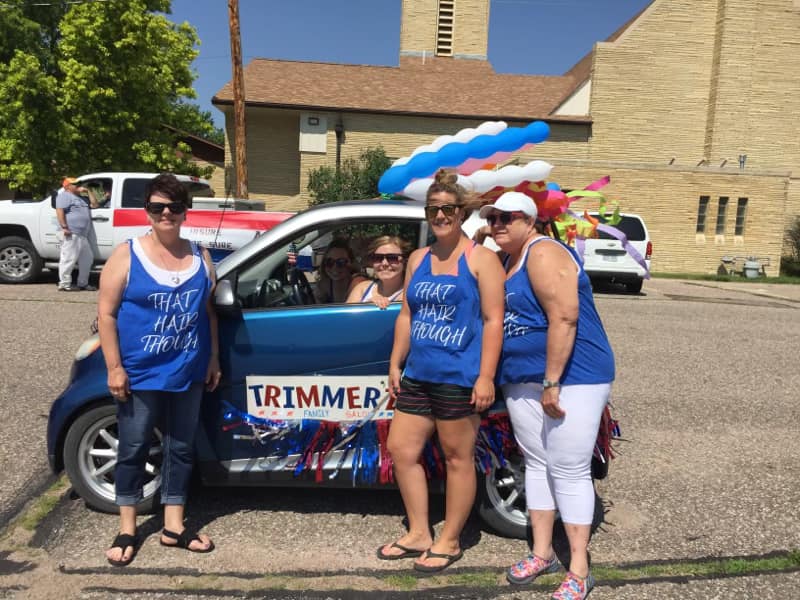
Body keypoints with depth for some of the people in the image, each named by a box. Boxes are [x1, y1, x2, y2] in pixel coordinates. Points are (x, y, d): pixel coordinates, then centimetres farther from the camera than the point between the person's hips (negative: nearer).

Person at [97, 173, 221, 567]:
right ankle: (127, 530, 25)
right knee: (133, 449, 8)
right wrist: (114, 367, -12)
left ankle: (173, 527, 25)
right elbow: (106, 314, -7)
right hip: (139, 373, -3)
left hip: (188, 373, 4)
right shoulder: (127, 255, -5)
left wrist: (213, 359, 8)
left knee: (180, 449, 11)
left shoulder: (200, 257, 6)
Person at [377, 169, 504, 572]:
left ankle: (449, 542, 23)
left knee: (458, 458, 5)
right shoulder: (418, 259, 14)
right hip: (417, 376, 7)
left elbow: (493, 320, -10)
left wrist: (485, 376, -16)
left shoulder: (480, 258, -5)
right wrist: (395, 364, 12)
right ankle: (418, 534, 28)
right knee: (401, 449, 10)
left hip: (458, 378, -7)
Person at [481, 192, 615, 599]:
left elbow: (564, 318, -24)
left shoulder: (544, 254, -16)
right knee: (535, 463, 14)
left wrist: (552, 383, -25)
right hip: (522, 380, 9)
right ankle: (542, 553, 28)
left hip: (572, 378, -9)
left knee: (568, 470, -3)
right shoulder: (506, 261, 13)